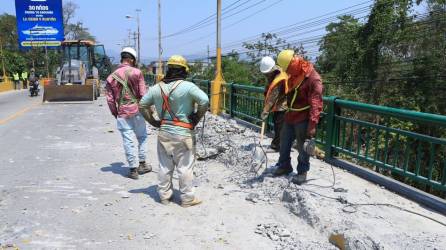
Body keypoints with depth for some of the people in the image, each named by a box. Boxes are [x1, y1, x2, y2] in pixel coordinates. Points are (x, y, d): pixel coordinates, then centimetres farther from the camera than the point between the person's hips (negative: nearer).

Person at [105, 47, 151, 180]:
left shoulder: (111, 77, 4)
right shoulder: (136, 72, -5)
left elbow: (110, 100, 3)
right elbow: (143, 94, -6)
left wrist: (115, 114, 15)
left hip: (122, 113, 2)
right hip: (137, 110, -1)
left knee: (128, 141, 5)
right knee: (142, 137, 17)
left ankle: (133, 169, 11)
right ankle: (142, 164, 21)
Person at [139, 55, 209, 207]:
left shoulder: (156, 88, 4)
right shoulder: (187, 86, -14)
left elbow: (143, 105, 12)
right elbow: (204, 101, -23)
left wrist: (153, 122, 12)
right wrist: (196, 118, -10)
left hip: (164, 133, 5)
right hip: (183, 134, -5)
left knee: (165, 167, 16)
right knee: (185, 167, 6)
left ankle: (164, 196, 27)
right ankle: (187, 198, 16)